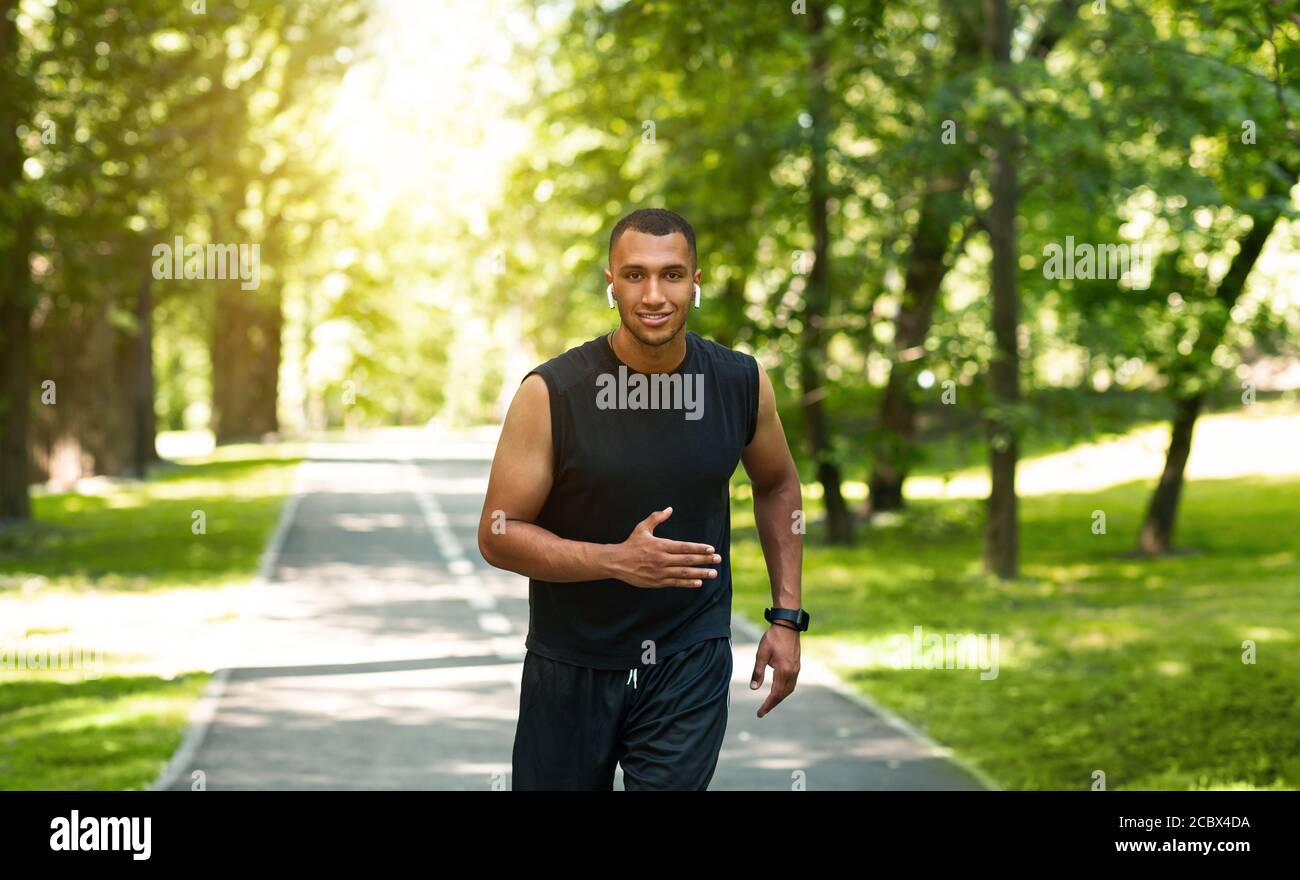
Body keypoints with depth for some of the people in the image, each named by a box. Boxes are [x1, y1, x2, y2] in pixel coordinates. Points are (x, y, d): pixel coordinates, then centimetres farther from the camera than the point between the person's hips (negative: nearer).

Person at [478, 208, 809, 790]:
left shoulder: (742, 383, -5)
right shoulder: (551, 393, -15)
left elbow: (776, 485, 13)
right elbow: (498, 535, -12)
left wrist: (787, 617, 6)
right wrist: (618, 560, -26)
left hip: (691, 662, 1)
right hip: (570, 667, -1)